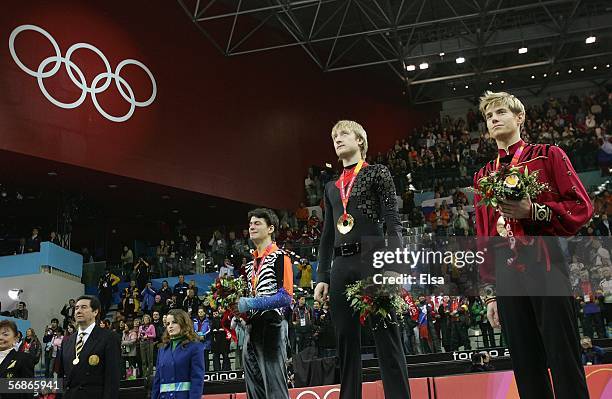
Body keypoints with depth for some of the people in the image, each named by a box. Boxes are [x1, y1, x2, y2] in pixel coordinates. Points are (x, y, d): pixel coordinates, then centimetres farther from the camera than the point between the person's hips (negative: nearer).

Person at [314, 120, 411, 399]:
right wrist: (322, 277, 12)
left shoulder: (377, 173, 8)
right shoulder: (331, 187, 22)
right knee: (347, 342, 5)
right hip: (341, 266, 5)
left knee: (386, 338, -6)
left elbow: (393, 220, -2)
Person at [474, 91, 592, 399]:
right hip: (507, 277, 4)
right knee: (526, 368, 5)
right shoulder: (482, 176, 17)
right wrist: (490, 293, 12)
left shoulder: (548, 155, 7)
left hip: (546, 267, -3)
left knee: (564, 362, -4)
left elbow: (581, 207, -1)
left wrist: (534, 211, -17)